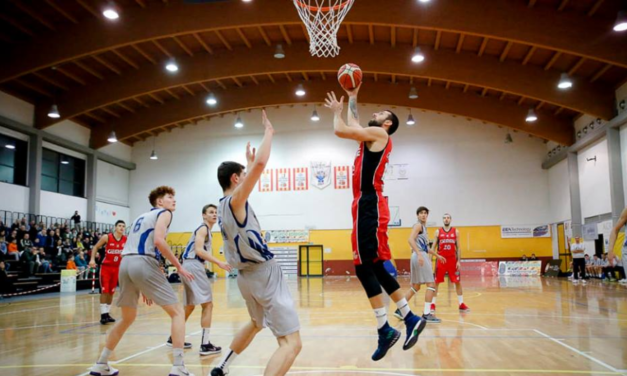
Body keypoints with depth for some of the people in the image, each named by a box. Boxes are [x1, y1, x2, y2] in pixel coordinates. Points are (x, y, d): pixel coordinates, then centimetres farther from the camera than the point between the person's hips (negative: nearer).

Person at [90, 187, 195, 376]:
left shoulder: (142, 217, 30)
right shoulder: (164, 213, 7)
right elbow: (158, 241, -13)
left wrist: (143, 287, 32)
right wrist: (178, 266, -6)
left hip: (126, 263, 8)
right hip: (143, 263, -8)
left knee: (127, 318, 25)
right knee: (177, 312, -1)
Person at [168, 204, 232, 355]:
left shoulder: (205, 230, 24)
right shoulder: (203, 228, -6)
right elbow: (199, 250, -21)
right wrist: (219, 263, -26)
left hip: (190, 266, 10)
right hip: (193, 266, -10)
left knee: (189, 306, 21)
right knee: (208, 304, -10)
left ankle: (174, 338, 31)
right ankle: (205, 345, -13)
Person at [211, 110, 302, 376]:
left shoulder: (223, 206, 12)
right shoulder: (234, 200, -12)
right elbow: (261, 163, -25)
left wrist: (248, 162, 40)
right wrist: (268, 132, -13)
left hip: (247, 274, 10)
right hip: (264, 272, -10)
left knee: (256, 324, 35)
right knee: (291, 342, -13)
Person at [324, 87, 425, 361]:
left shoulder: (379, 133, -4)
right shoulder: (372, 137, 22)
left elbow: (340, 131, -9)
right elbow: (352, 125, 38)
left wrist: (336, 110, 10)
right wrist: (352, 99, 41)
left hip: (369, 205, -10)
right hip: (367, 206, 10)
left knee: (364, 267, -10)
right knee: (376, 267, 11)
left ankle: (385, 330, -7)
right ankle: (410, 319, 15)